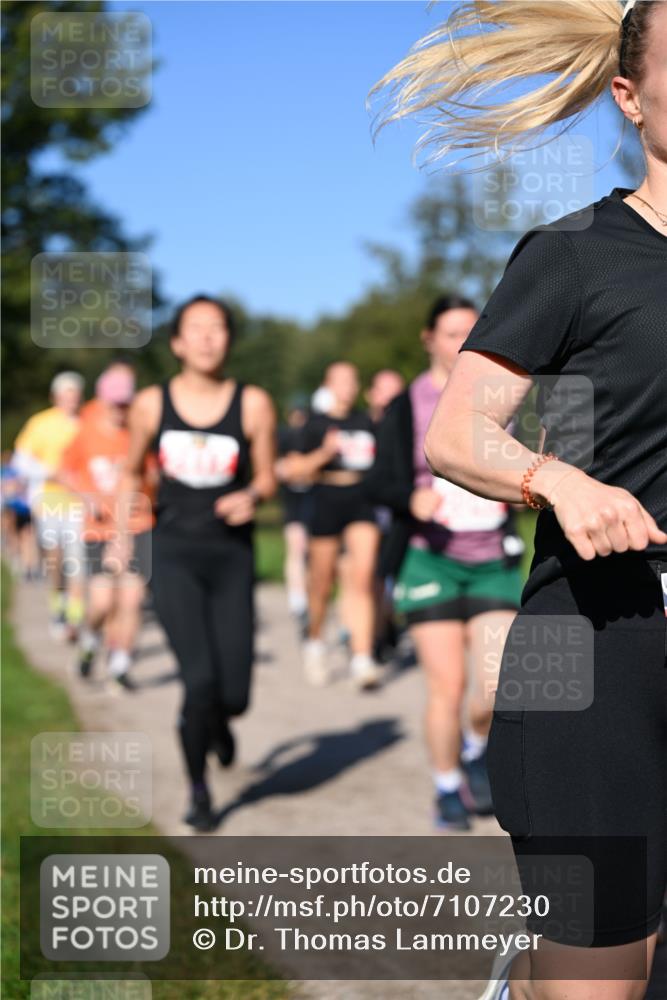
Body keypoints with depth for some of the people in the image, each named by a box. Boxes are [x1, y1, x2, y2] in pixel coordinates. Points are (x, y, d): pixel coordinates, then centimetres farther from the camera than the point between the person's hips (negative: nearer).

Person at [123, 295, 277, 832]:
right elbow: (133, 470, 18)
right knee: (200, 679, -15)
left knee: (233, 695, -2)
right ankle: (198, 791, 11)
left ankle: (217, 721, 39)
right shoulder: (151, 404, 1)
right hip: (174, 553, -1)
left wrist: (251, 496, -14)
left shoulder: (253, 404, -1)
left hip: (231, 555, 1)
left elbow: (267, 478, 6)